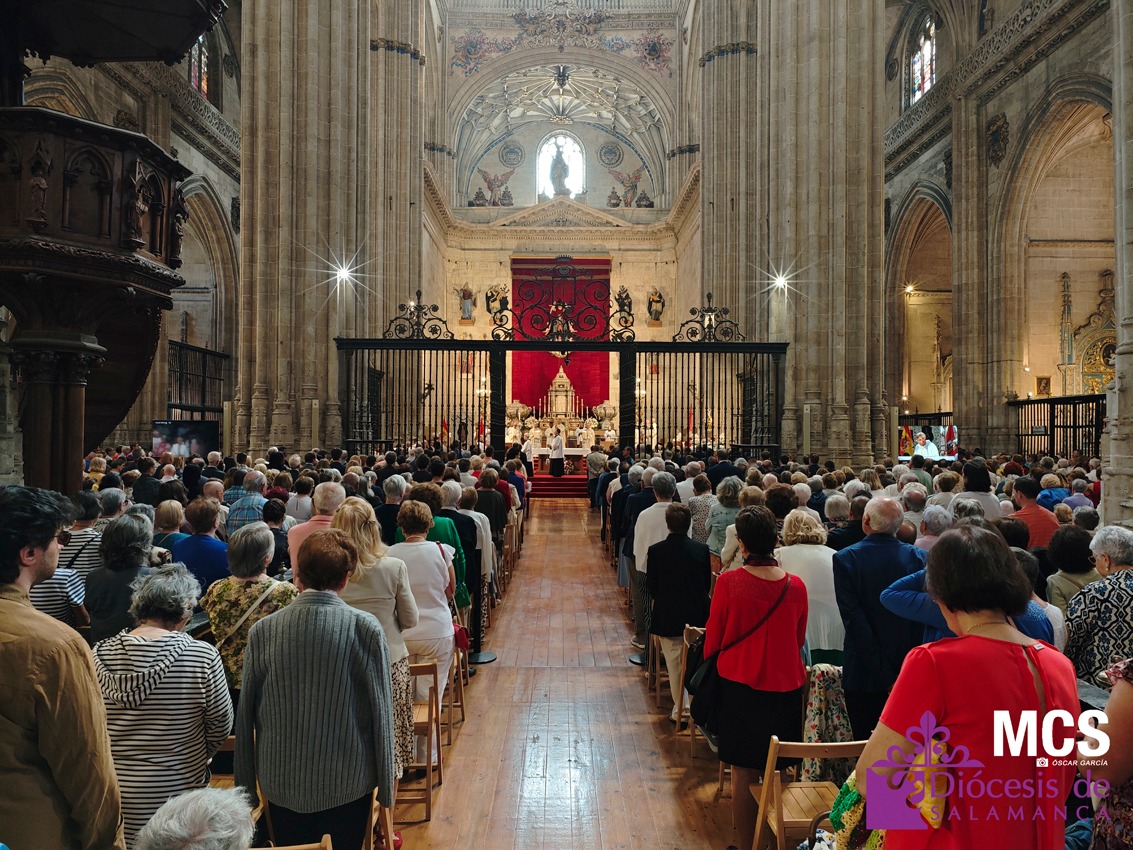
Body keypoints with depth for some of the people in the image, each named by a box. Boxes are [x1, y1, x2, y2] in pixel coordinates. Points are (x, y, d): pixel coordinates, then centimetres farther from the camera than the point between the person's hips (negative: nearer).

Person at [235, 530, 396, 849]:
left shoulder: (263, 631, -11)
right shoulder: (366, 628, -16)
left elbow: (245, 715, -3)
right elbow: (380, 711, -12)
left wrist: (246, 786, 10)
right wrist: (385, 784, 1)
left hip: (282, 783, 2)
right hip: (349, 783, -2)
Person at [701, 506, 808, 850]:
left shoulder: (728, 582, -16)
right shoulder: (796, 586, -8)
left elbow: (713, 638, -5)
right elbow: (800, 640, 7)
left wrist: (708, 670, 15)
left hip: (740, 684, -2)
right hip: (786, 686, 3)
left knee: (743, 773, 9)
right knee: (778, 773, 16)